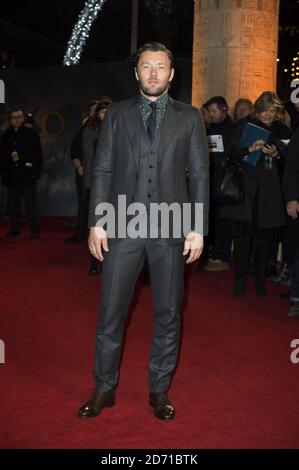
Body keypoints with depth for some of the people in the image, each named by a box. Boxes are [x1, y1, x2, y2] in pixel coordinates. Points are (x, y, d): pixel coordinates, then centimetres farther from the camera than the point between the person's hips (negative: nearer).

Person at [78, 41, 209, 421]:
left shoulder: (189, 117, 8)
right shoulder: (117, 113, 9)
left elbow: (200, 175, 5)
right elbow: (102, 170, 6)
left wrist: (198, 228, -2)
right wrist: (96, 222, -2)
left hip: (171, 228, 0)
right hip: (123, 226, 0)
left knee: (168, 314, 8)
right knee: (110, 312, 5)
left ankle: (159, 390, 25)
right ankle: (104, 389, 23)